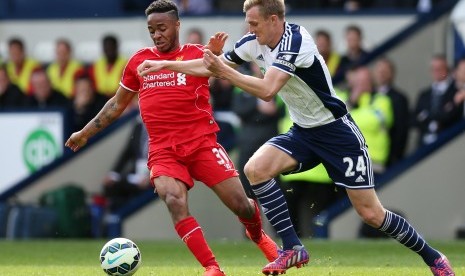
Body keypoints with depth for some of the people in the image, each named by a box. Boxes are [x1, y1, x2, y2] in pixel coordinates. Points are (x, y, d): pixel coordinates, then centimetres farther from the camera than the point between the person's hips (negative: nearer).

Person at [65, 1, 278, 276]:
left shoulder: (198, 54, 3)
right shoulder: (139, 60, 12)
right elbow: (118, 103, 24)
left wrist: (216, 56, -39)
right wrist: (85, 133, 26)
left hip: (201, 143, -2)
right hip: (163, 151, 2)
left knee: (242, 205, -6)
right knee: (175, 201, -26)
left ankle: (258, 235, 31)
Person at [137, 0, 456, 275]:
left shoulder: (294, 40, -25)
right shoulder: (255, 42, -2)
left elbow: (267, 90, -35)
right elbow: (212, 65, 9)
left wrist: (224, 71, -30)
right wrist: (164, 65, 6)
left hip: (336, 132, -7)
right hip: (303, 133, 7)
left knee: (371, 212, -8)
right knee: (256, 169, -18)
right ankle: (293, 248, -10)